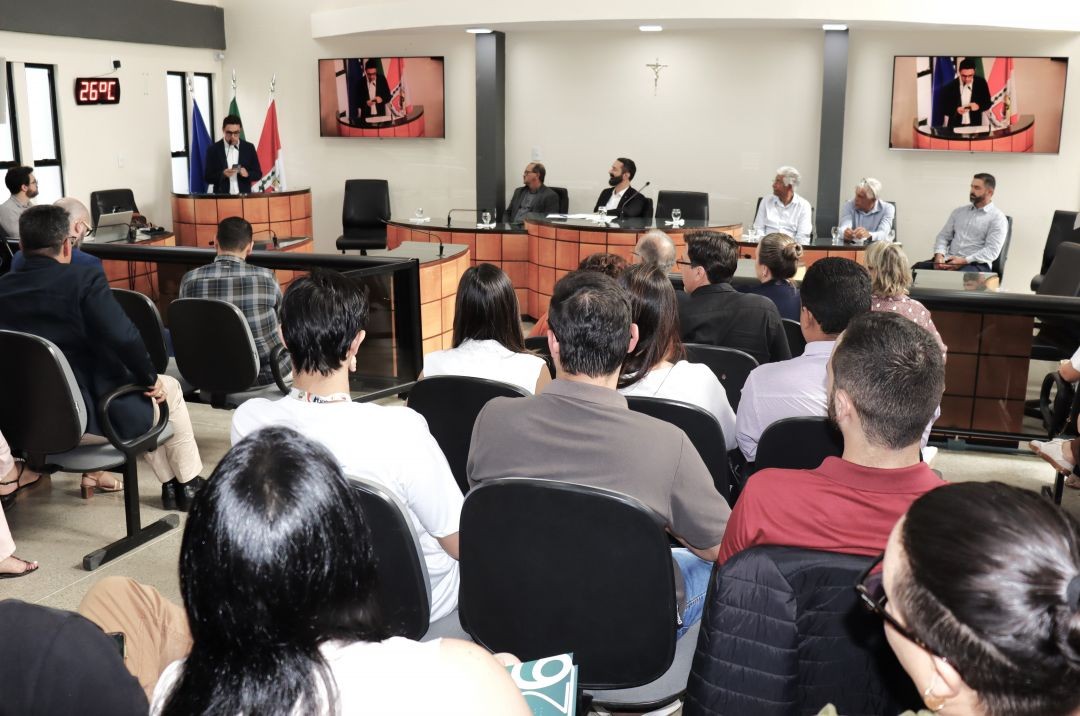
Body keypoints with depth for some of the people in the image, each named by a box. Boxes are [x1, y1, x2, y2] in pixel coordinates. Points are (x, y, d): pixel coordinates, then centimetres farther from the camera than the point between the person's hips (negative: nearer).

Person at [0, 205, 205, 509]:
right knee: (168, 387, 22)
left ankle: (170, 483, 35)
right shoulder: (84, 278, -18)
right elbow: (125, 338, -27)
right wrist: (150, 379, -9)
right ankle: (188, 484, 30)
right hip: (90, 418, -6)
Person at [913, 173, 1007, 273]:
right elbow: (943, 236, 16)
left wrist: (964, 261, -21)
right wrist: (939, 255, -6)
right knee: (917, 268, -22)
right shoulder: (959, 212, 20)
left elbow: (991, 251, -9)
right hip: (949, 260, 6)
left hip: (976, 265, -5)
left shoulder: (997, 218, 1)